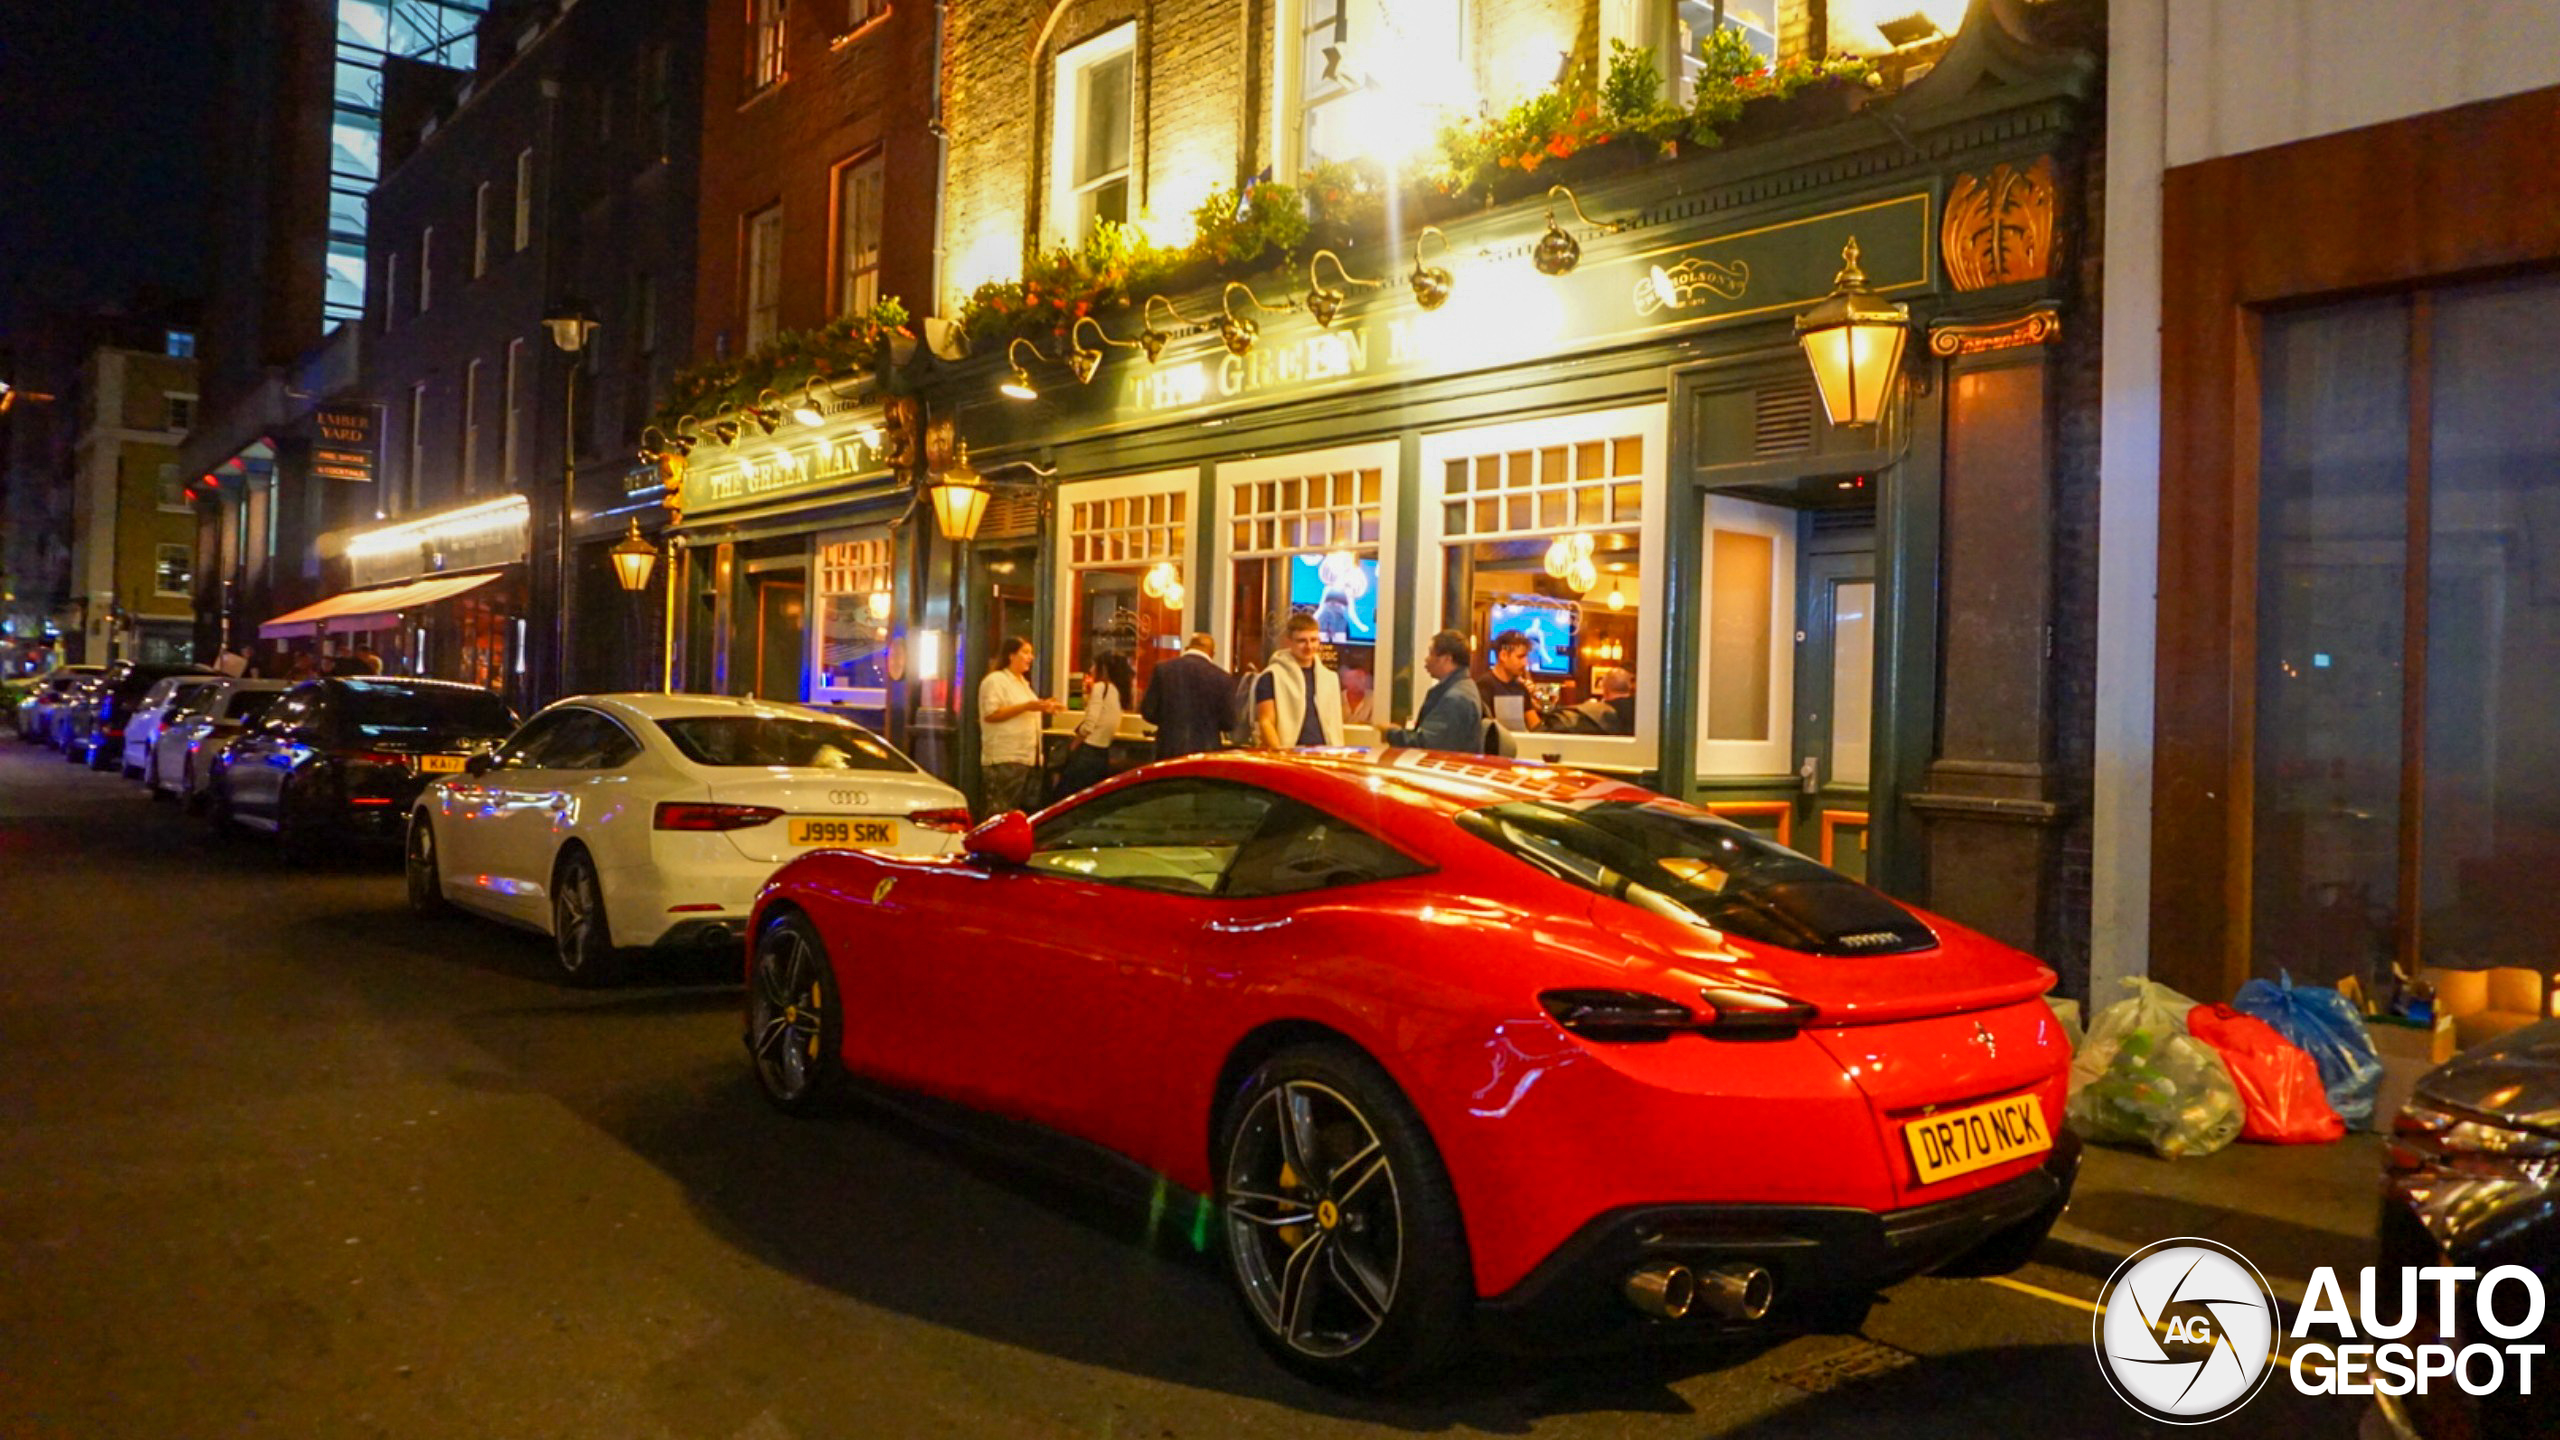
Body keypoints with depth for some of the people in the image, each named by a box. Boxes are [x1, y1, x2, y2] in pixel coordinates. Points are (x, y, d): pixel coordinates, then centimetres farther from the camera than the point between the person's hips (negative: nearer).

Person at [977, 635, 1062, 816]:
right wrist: (1026, 706, -20)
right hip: (1004, 760, -9)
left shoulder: (1022, 682, 22)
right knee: (1000, 813, -13)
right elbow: (990, 714, -19)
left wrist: (1044, 708, 15)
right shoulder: (995, 680, -8)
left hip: (1026, 757, 9)